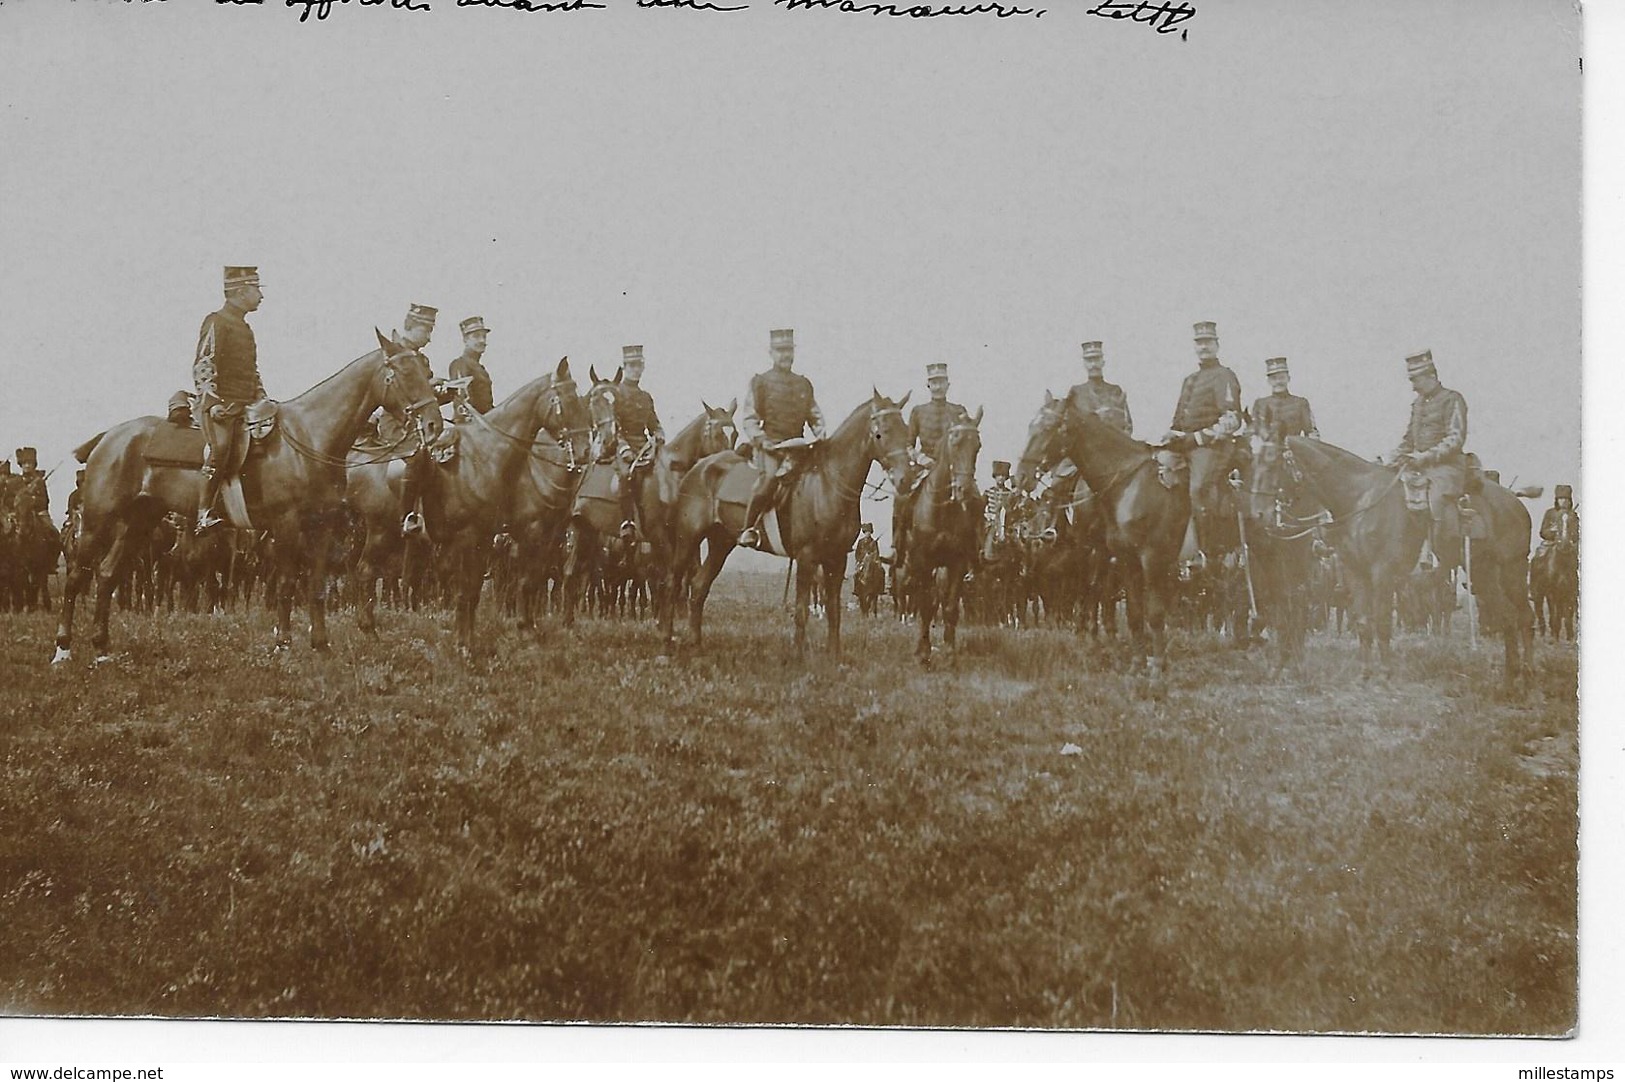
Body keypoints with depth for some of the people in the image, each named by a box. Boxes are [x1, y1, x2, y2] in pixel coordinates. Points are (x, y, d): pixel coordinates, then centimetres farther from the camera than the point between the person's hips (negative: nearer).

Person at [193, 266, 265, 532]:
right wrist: (214, 402, -20)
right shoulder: (216, 322, -3)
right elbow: (203, 366, -11)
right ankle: (204, 514, -26)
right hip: (219, 406, -9)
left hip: (243, 407, 9)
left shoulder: (245, 327, 23)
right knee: (220, 447, -24)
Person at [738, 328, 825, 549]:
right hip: (769, 445, -5)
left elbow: (815, 415, 22)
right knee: (770, 477, -30)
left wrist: (820, 435, 3)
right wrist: (761, 439, -15)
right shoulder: (760, 382, 4)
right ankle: (749, 528, -20)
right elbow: (749, 419, 0)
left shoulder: (804, 384, 18)